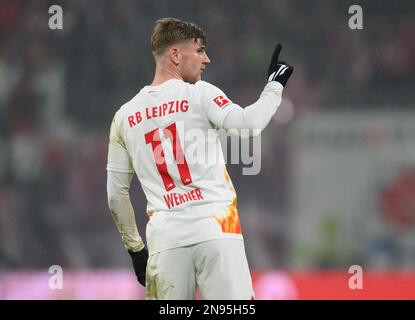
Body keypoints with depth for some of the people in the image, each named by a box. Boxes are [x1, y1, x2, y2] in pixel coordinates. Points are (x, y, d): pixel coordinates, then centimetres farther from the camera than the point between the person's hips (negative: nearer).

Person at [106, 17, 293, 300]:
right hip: (216, 229, -4)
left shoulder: (124, 116, 15)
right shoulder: (200, 93, 1)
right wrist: (275, 86, 0)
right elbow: (248, 124, -15)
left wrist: (135, 248, 24)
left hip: (165, 238, 4)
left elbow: (116, 194, 16)